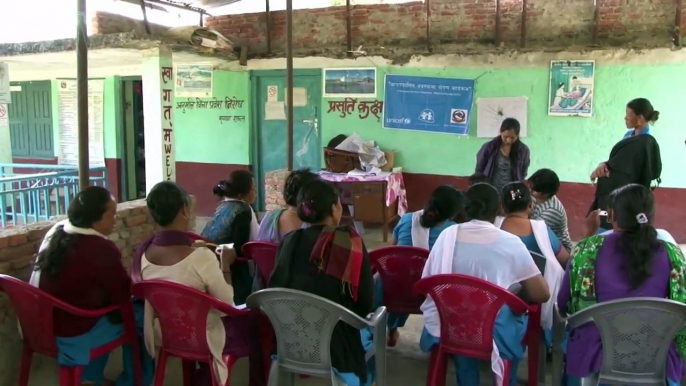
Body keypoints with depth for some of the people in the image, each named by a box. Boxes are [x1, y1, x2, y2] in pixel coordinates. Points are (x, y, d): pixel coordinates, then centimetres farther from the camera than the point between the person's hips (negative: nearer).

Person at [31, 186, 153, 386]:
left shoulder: (55, 232, 1)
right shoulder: (100, 249, -24)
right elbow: (124, 295, -16)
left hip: (43, 324, 8)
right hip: (74, 333, -8)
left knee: (104, 296, 27)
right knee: (141, 314, 4)